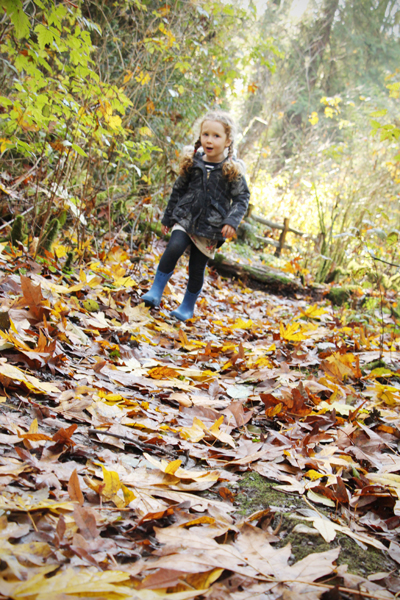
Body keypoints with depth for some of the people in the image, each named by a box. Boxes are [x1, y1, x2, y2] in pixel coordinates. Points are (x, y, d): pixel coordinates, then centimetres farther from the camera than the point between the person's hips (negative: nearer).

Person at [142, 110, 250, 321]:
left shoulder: (233, 170, -5)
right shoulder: (193, 163, 2)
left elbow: (242, 198, -3)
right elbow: (178, 190, 13)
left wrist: (232, 221, -18)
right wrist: (167, 217, 17)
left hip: (210, 227, -1)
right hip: (185, 218, 2)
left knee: (197, 267, 5)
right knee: (174, 248, -23)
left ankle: (187, 307, 24)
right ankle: (155, 292, -13)